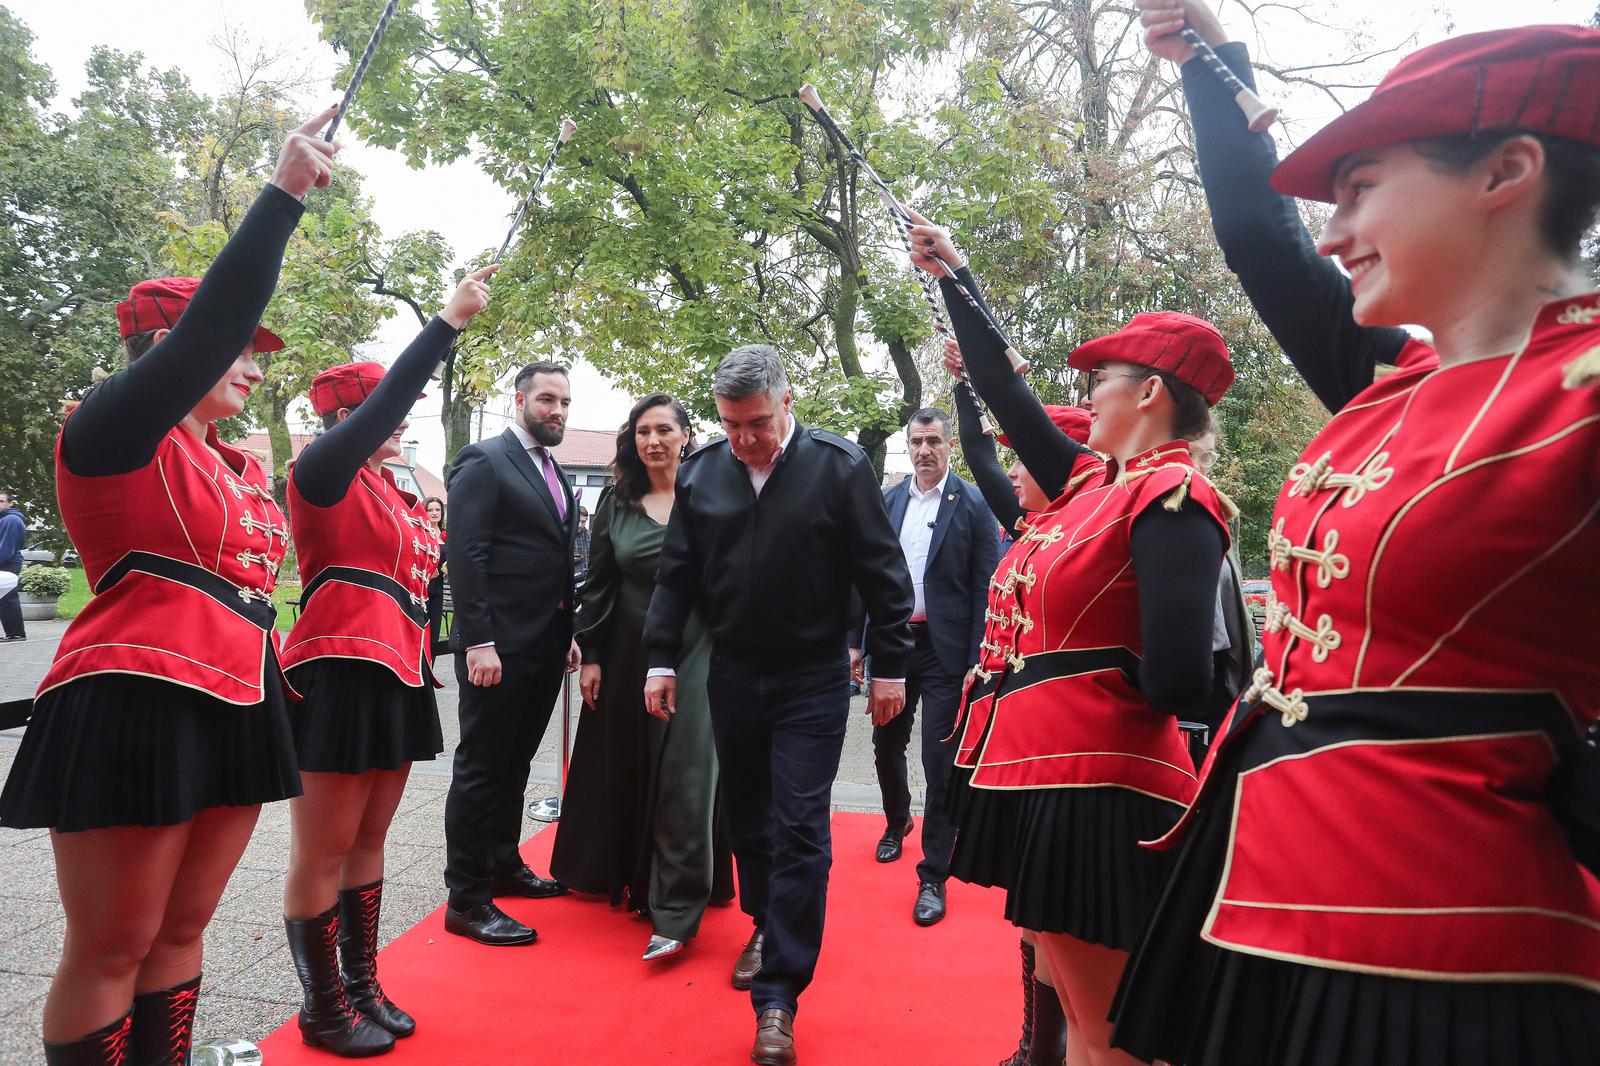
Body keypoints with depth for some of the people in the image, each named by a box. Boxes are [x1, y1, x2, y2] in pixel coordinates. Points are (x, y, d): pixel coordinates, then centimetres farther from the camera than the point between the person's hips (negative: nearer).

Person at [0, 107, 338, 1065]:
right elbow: (214, 319, -19)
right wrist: (286, 190, -19)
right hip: (134, 712, -8)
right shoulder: (115, 434, -6)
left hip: (234, 713, 8)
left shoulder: (243, 467, 17)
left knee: (182, 930, 14)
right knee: (111, 949, 2)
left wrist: (275, 689, 21)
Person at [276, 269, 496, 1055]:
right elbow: (385, 400, -21)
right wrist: (450, 320, -21)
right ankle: (324, 1010, 14)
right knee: (322, 853, 2)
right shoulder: (322, 471, -6)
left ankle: (362, 985, 27)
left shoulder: (389, 489, 19)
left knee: (368, 841, 15)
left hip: (395, 674, 9)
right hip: (339, 673, -8)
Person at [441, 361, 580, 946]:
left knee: (514, 763, 18)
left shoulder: (558, 476, 17)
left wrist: (569, 634, 14)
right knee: (481, 767, 0)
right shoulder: (484, 461, -8)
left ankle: (503, 865, 32)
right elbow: (464, 554, -16)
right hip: (498, 646, -8)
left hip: (545, 648, 8)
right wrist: (479, 641, -21)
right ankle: (467, 900, 9)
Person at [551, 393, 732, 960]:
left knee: (683, 777, -5)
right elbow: (597, 585, 6)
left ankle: (675, 912, 0)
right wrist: (589, 655, 2)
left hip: (694, 653, -3)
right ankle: (634, 879, 33)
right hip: (628, 654, 4)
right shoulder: (616, 502, 4)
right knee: (627, 771, 12)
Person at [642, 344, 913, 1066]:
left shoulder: (840, 467, -10)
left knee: (798, 831, -2)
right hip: (732, 676, 4)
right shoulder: (701, 473, 1)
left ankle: (779, 994, 6)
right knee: (746, 815, 17)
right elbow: (677, 574, 7)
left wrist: (890, 667, -5)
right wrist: (662, 659, 3)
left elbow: (882, 573, -6)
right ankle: (767, 926, 40)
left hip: (811, 681, -4)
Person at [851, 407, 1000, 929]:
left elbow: (986, 588, -8)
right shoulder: (887, 501, 6)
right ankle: (897, 821, 47)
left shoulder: (973, 504, -6)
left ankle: (933, 877, 11)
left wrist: (978, 661, -12)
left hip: (944, 648, -4)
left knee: (940, 760, -1)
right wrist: (858, 641, 5)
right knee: (886, 743, 18)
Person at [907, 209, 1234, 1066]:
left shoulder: (1171, 499, -14)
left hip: (1093, 791, -9)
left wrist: (1095, 681, -2)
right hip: (1045, 772, 9)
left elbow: (1174, 683, -24)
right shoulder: (1101, 484, 10)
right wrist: (951, 274, 26)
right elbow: (1007, 394, 20)